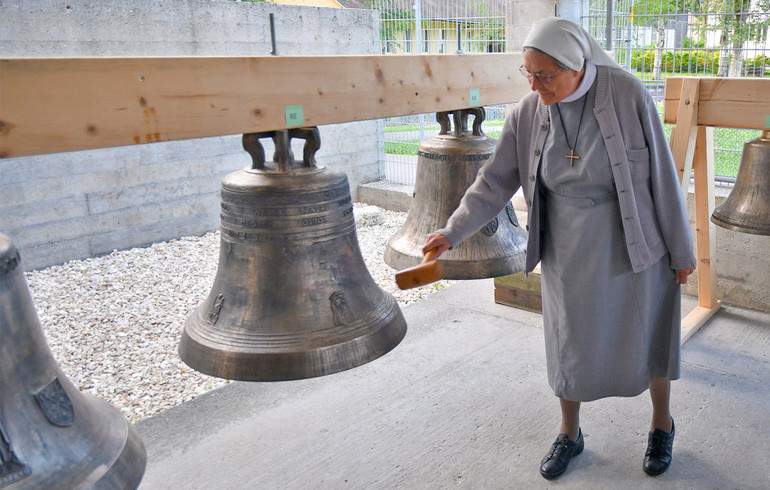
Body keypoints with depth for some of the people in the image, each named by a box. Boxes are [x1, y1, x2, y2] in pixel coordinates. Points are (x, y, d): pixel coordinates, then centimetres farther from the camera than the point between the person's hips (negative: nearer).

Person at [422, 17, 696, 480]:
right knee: (570, 338, 13)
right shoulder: (529, 112, -8)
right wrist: (453, 231, -10)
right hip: (567, 249, 2)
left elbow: (662, 174, -11)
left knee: (647, 335, 14)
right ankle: (570, 433, 36)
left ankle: (662, 425, 41)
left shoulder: (627, 94, -17)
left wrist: (681, 249, -5)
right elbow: (496, 180, -2)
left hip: (632, 243, -2)